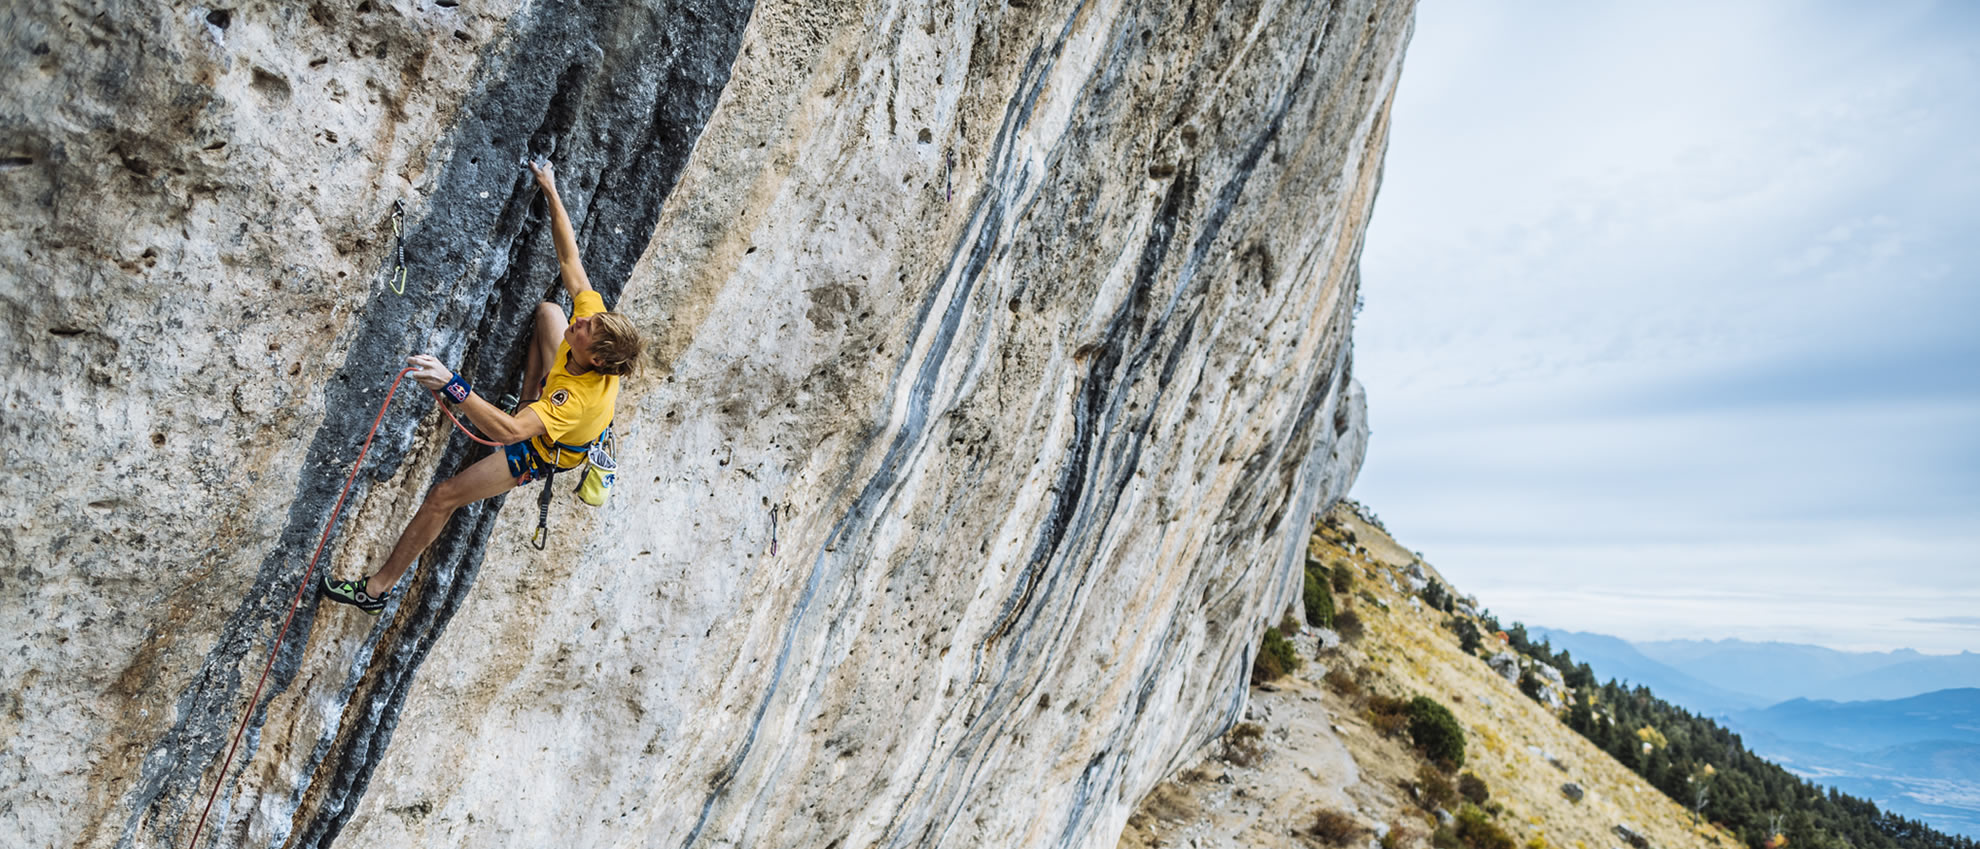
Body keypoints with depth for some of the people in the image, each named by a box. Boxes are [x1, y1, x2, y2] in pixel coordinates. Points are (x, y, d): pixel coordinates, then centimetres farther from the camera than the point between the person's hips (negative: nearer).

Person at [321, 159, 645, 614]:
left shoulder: (581, 397, -48)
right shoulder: (594, 314, -30)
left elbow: (508, 431, -56)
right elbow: (569, 259, -19)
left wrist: (451, 385, -62)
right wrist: (550, 191, -17)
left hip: (540, 451, -7)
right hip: (548, 399, 8)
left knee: (444, 496, -7)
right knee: (547, 309, 14)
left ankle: (377, 588, 13)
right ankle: (531, 399, 33)